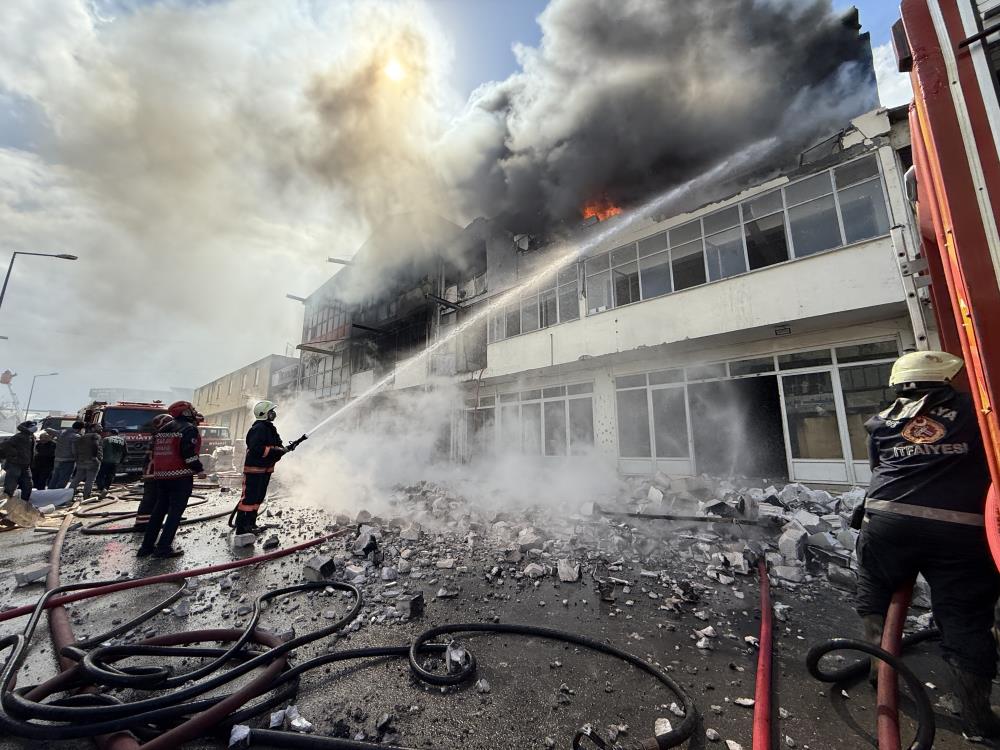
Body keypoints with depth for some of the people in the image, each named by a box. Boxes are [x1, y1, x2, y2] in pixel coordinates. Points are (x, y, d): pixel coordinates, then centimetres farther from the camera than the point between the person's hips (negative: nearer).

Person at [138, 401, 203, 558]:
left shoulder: (163, 429, 16)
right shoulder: (189, 428, -10)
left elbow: (155, 452, 19)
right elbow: (189, 453, -20)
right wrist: (199, 469, -8)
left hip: (160, 476, 8)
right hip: (181, 476, -8)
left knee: (159, 509, 16)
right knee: (175, 511, -1)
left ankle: (147, 546, 20)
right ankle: (164, 547, -2)